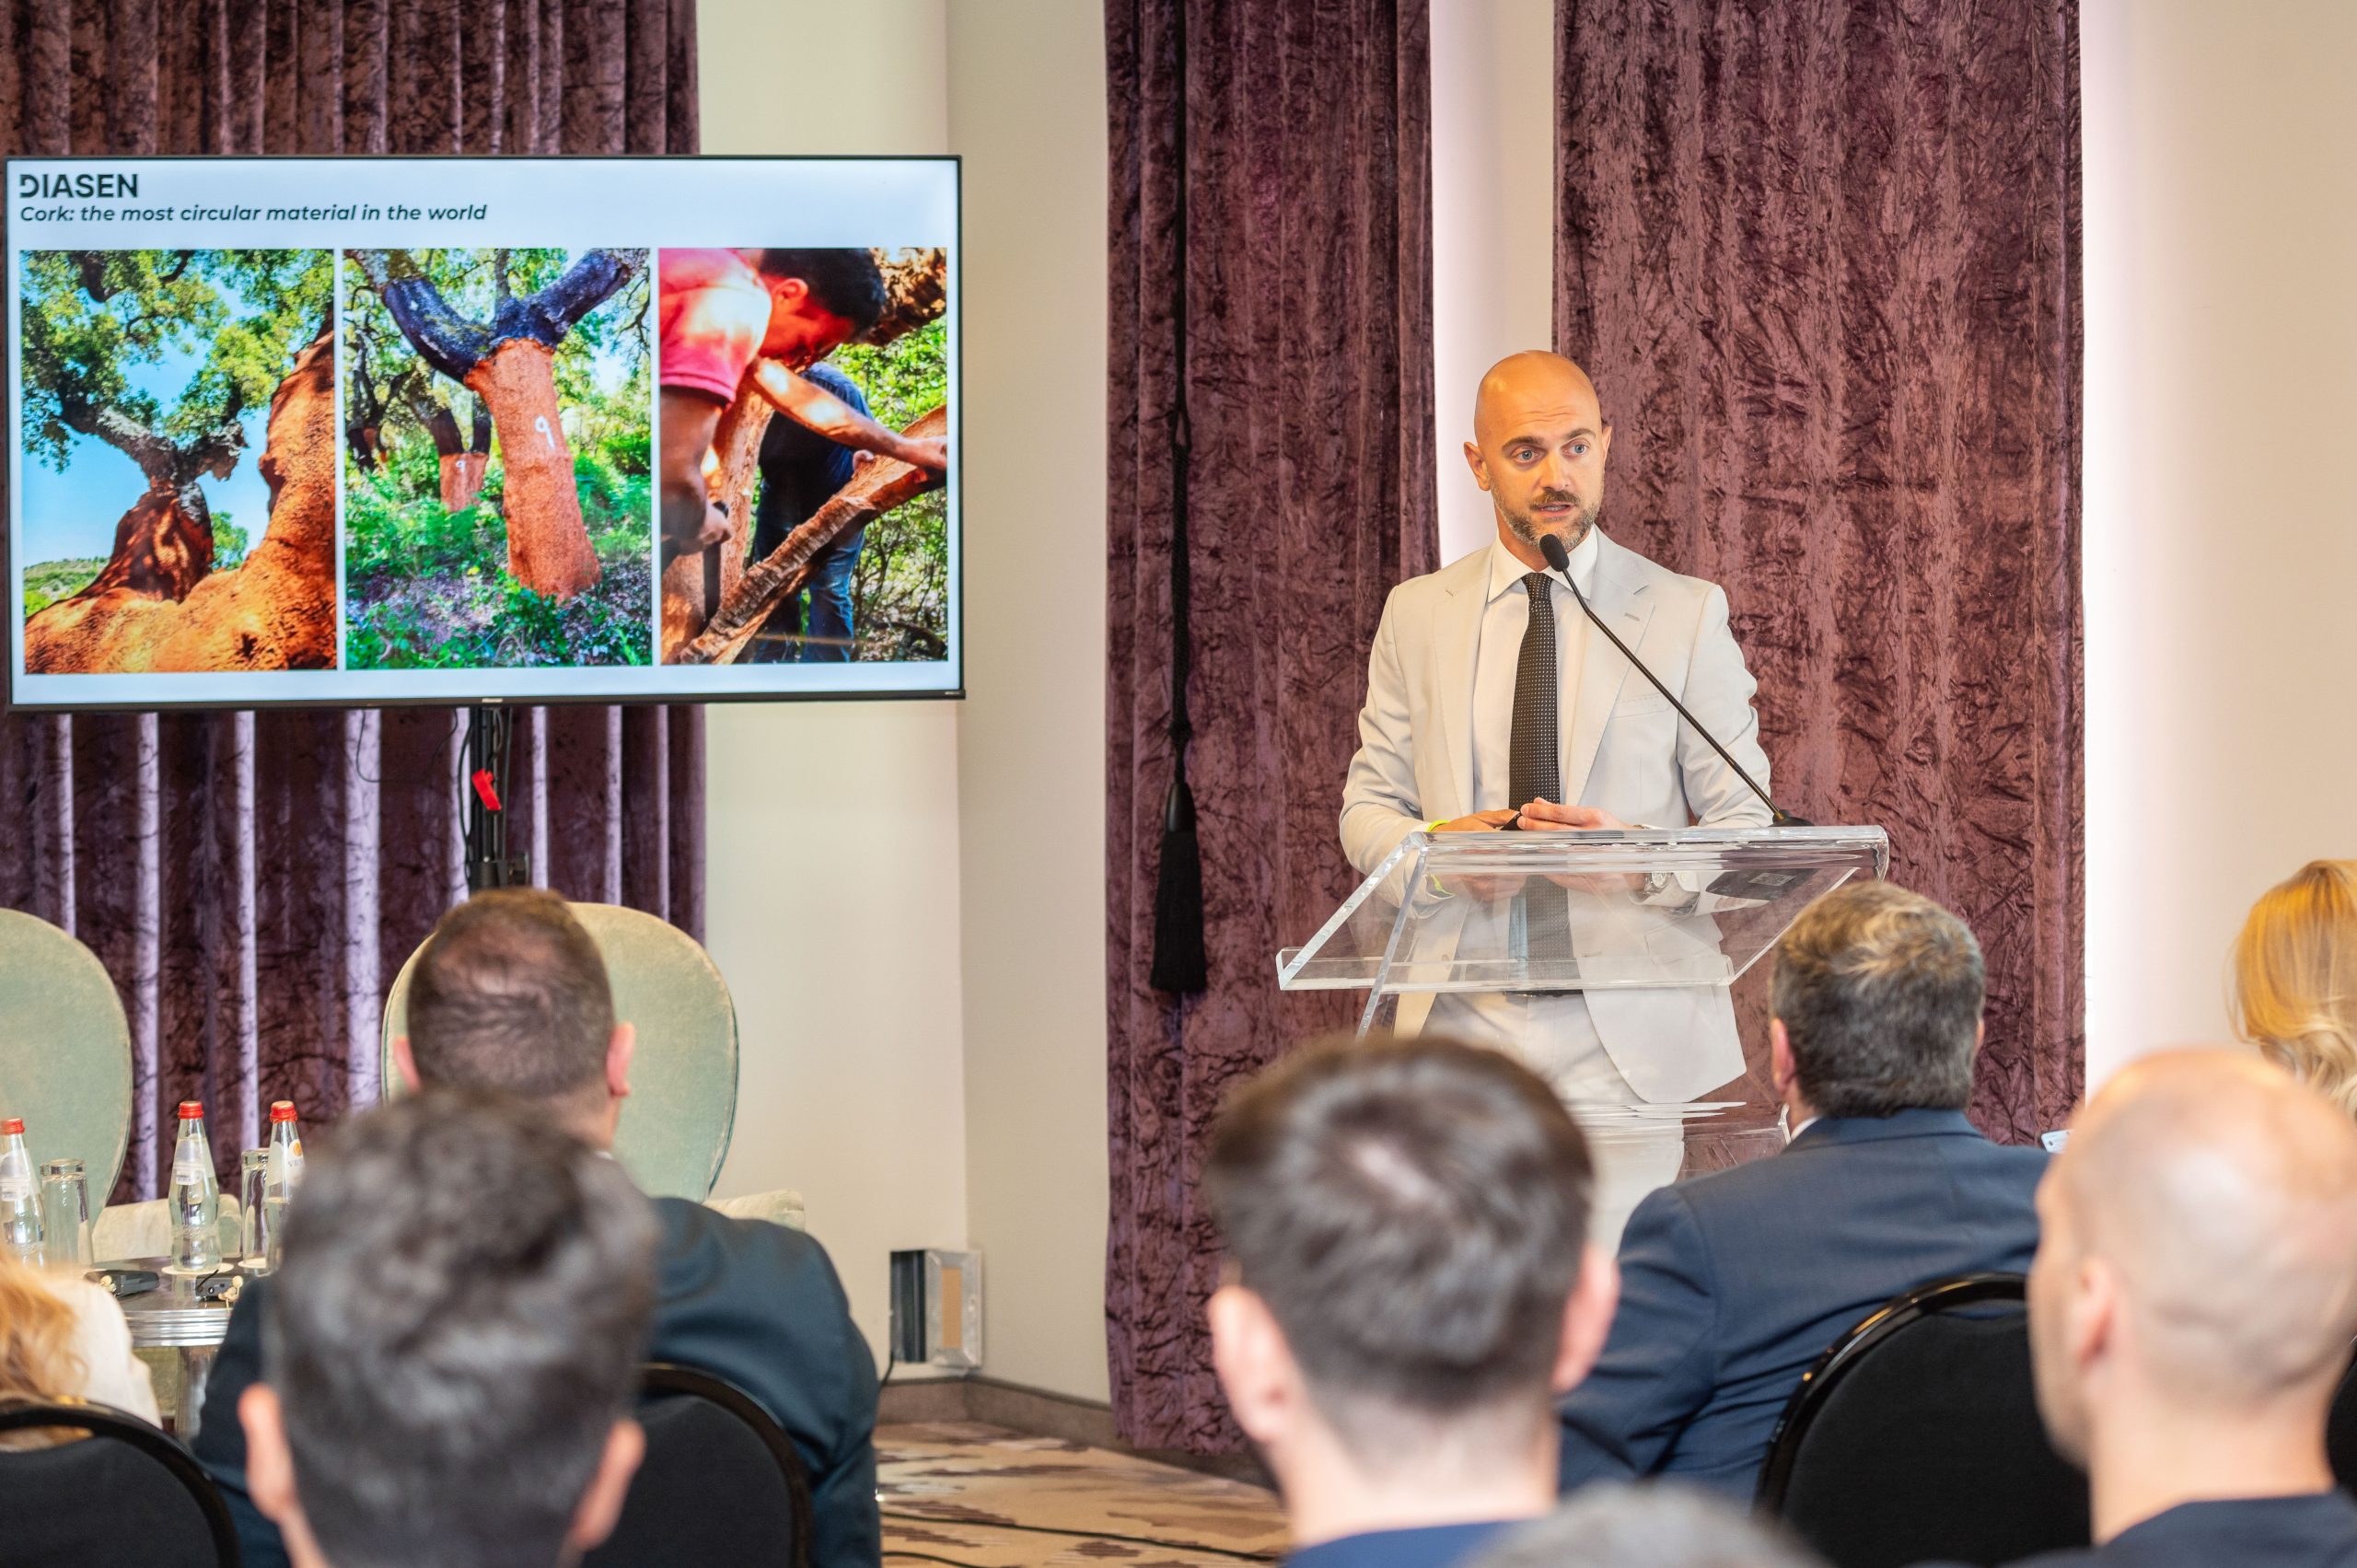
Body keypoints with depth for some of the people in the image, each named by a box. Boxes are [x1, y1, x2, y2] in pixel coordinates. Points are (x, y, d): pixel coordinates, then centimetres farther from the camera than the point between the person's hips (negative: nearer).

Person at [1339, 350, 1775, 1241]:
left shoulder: (1686, 614, 5)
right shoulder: (1418, 615, 13)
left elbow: (1746, 829, 4)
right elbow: (1367, 809, 14)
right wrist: (1437, 847, -10)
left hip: (1625, 1037, -2)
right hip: (1461, 1024, 2)